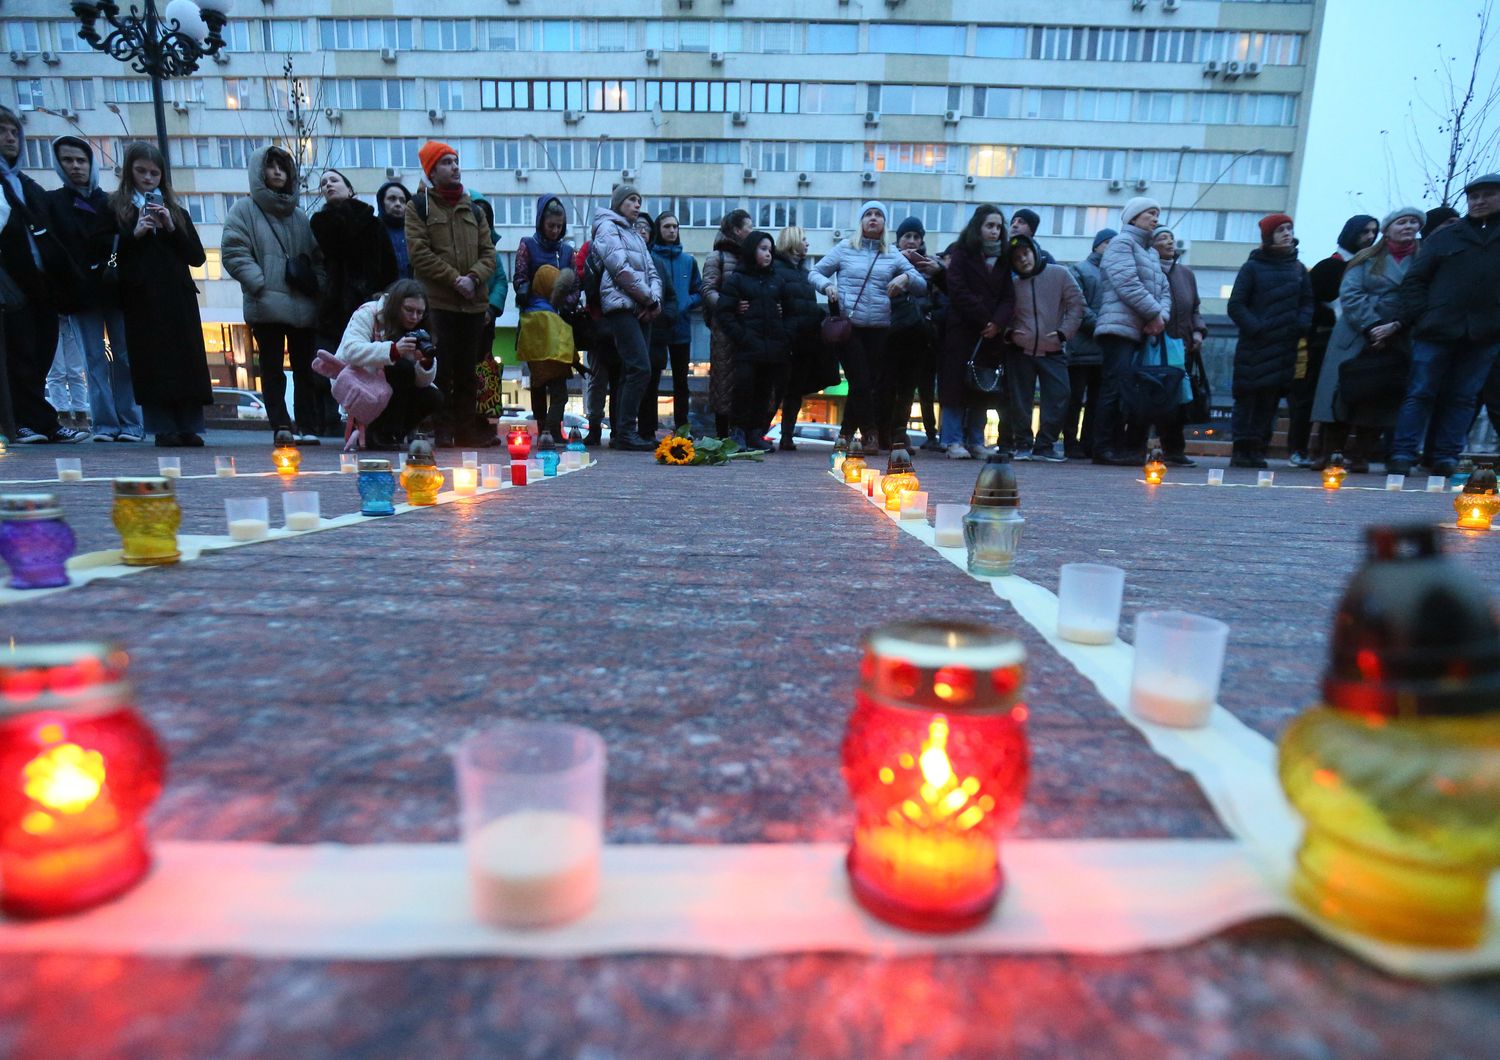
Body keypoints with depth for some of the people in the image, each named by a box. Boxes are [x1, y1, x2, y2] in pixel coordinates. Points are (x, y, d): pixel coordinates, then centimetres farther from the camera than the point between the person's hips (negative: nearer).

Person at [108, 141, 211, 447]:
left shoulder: (176, 211, 18)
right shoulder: (115, 209, 11)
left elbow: (198, 258, 9)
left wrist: (171, 228, -3)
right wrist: (134, 233, -10)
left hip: (178, 298, 2)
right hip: (141, 300, -2)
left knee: (187, 361, -4)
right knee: (151, 364, -7)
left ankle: (189, 427, -2)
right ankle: (163, 429, -7)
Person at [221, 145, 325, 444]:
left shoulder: (300, 217, 20)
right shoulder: (244, 210, 8)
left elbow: (317, 257, 20)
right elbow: (233, 252, -2)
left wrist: (317, 285, 3)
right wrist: (260, 284, -13)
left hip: (304, 306, 3)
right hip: (266, 306, -3)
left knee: (305, 368, 3)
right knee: (272, 369, 0)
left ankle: (308, 427, 7)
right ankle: (281, 427, -1)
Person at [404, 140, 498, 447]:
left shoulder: (473, 209, 17)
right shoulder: (419, 206, 4)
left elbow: (488, 252, 10)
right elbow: (419, 253, -7)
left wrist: (473, 277, -9)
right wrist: (455, 278, -15)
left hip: (474, 302, 4)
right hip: (437, 301, -4)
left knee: (468, 370, 9)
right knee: (440, 370, -5)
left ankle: (467, 428, 16)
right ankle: (441, 430, 3)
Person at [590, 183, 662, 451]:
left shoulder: (636, 236, 27)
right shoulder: (608, 228, 3)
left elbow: (652, 273, 18)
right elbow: (621, 270, -10)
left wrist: (655, 300, -1)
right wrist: (649, 299, -8)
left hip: (641, 310, 8)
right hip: (622, 306, -8)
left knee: (631, 373, 5)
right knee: (640, 369, -19)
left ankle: (619, 432, 7)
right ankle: (625, 432, -18)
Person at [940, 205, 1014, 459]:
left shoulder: (1003, 259, 17)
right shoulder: (961, 253, 3)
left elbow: (1009, 297, 8)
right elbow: (958, 291, -9)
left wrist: (997, 322, -11)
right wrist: (984, 319, -13)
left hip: (990, 334, 5)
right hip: (962, 330, -5)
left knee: (983, 388, 5)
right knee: (957, 383, -7)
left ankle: (975, 441, 10)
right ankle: (954, 441, -5)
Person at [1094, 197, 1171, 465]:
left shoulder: (1151, 252, 27)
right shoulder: (1121, 243, 1)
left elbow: (1164, 289, 19)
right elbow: (1127, 285, -12)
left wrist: (1162, 315, -2)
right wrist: (1154, 313, -9)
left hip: (1143, 332, 8)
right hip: (1120, 327, -8)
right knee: (1116, 389, -14)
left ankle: (1132, 448, 6)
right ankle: (1105, 448, -12)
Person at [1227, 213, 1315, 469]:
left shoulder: (1299, 269, 17)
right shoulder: (1253, 267, 5)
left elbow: (1307, 302, 17)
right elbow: (1236, 305, -2)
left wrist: (1300, 326, -2)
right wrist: (1255, 328, -13)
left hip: (1285, 347, 4)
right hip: (1254, 346, -4)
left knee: (1270, 400, 2)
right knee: (1247, 398, -6)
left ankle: (1258, 449, 5)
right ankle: (1241, 450, -4)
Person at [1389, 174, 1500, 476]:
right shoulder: (1445, 236, 11)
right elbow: (1415, 279, 5)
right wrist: (1404, 320, -7)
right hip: (1437, 328, -2)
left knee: (1462, 397, 3)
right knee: (1420, 393, -3)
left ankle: (1446, 458, 4)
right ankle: (1402, 455, -3)